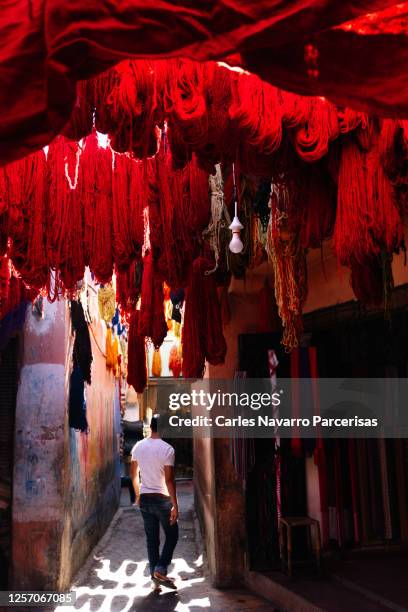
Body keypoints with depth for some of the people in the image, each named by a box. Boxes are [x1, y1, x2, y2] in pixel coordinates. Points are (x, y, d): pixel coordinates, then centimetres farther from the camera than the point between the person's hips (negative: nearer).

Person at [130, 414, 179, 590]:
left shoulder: (138, 447, 2)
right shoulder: (167, 449, -15)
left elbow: (134, 474, 11)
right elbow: (169, 480, -18)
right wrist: (175, 505, -13)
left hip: (145, 498, 5)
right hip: (162, 498, -5)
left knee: (151, 539, 12)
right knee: (172, 535, 12)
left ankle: (155, 578, 16)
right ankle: (160, 570, 0)